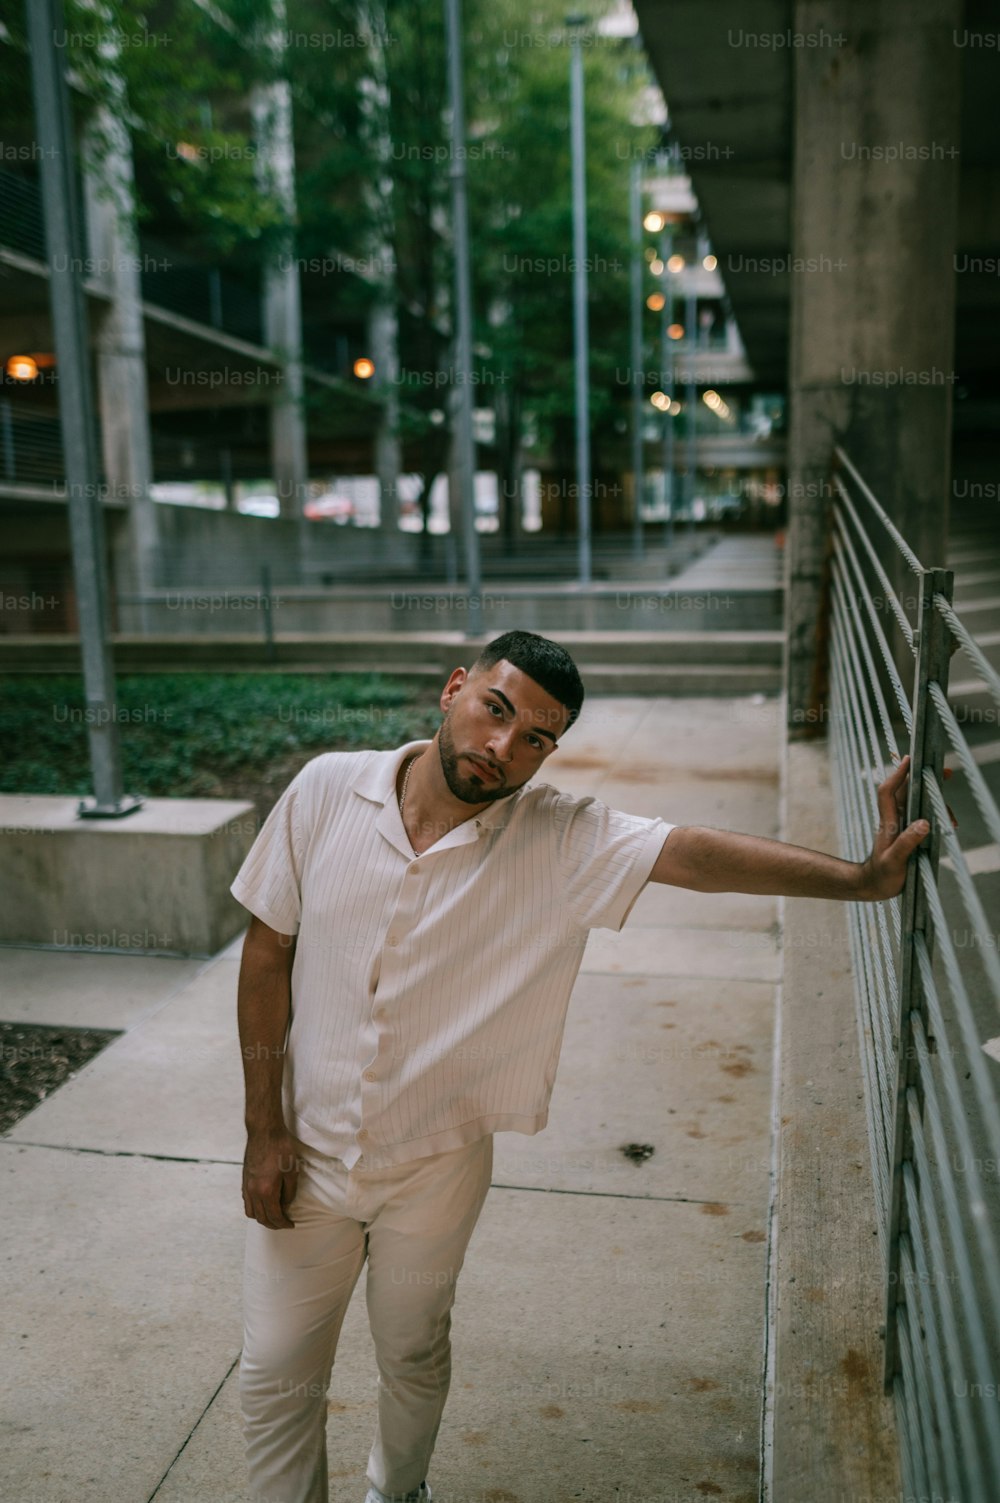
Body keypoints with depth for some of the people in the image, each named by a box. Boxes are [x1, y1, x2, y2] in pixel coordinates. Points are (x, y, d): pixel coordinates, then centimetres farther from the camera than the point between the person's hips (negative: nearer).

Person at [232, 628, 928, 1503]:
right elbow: (267, 956, -9)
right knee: (276, 1373, 14)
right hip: (306, 1150, 0)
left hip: (435, 1166, 0)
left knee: (413, 1358, 24)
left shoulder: (559, 841, -17)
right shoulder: (327, 791, -15)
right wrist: (264, 1128, -7)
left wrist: (862, 879, -41)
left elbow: (690, 853, -28)